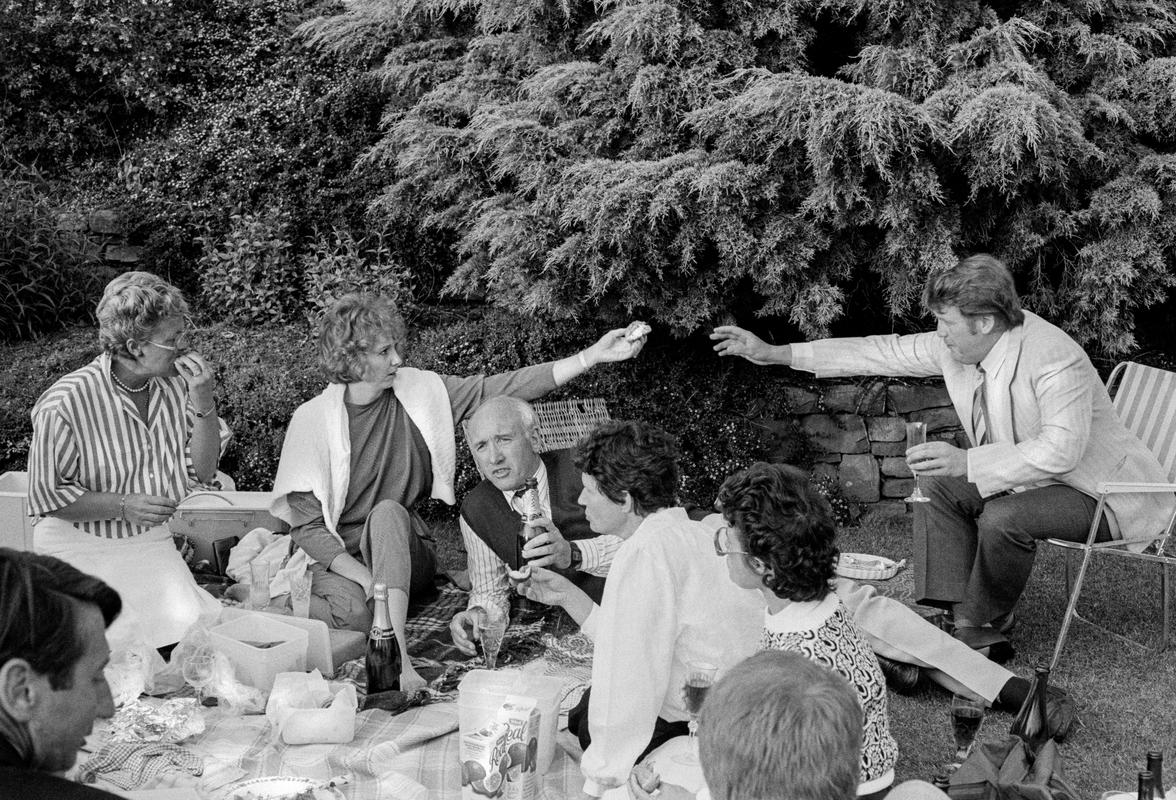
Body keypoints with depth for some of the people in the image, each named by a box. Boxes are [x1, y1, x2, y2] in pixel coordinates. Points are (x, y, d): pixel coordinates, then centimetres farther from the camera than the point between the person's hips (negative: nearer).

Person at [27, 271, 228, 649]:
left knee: (187, 622, -18)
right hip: (81, 544, -4)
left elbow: (203, 473, 2)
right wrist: (124, 506, -19)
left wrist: (205, 405, -12)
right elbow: (46, 496, -10)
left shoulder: (178, 385, -2)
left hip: (154, 543, 4)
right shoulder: (65, 403, -16)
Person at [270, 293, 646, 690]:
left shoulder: (420, 391, -1)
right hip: (337, 558, -2)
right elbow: (306, 524, -9)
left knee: (387, 513, -31)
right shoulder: (312, 419, -9)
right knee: (356, 611, -35)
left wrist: (592, 356, -15)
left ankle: (397, 654, -38)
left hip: (404, 553, 3)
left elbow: (506, 388, -6)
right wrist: (366, 578, -23)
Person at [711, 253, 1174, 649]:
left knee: (1003, 518, -31)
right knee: (939, 488, -5)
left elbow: (1060, 450, -35)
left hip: (1100, 492, -9)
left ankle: (983, 627, -7)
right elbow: (882, 352, -2)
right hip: (1029, 476, 9)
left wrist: (966, 462, -38)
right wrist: (775, 354, -4)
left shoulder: (1054, 359, -30)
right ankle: (963, 622, -9)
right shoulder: (956, 346, -6)